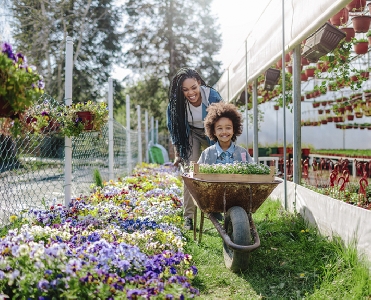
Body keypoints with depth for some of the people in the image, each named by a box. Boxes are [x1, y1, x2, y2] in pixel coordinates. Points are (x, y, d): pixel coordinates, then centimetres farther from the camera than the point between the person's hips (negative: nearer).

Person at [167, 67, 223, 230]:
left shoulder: (212, 96, -30)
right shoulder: (177, 102, -25)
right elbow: (174, 129, -9)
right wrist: (177, 154, -7)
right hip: (191, 134, 0)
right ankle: (188, 216, -11)